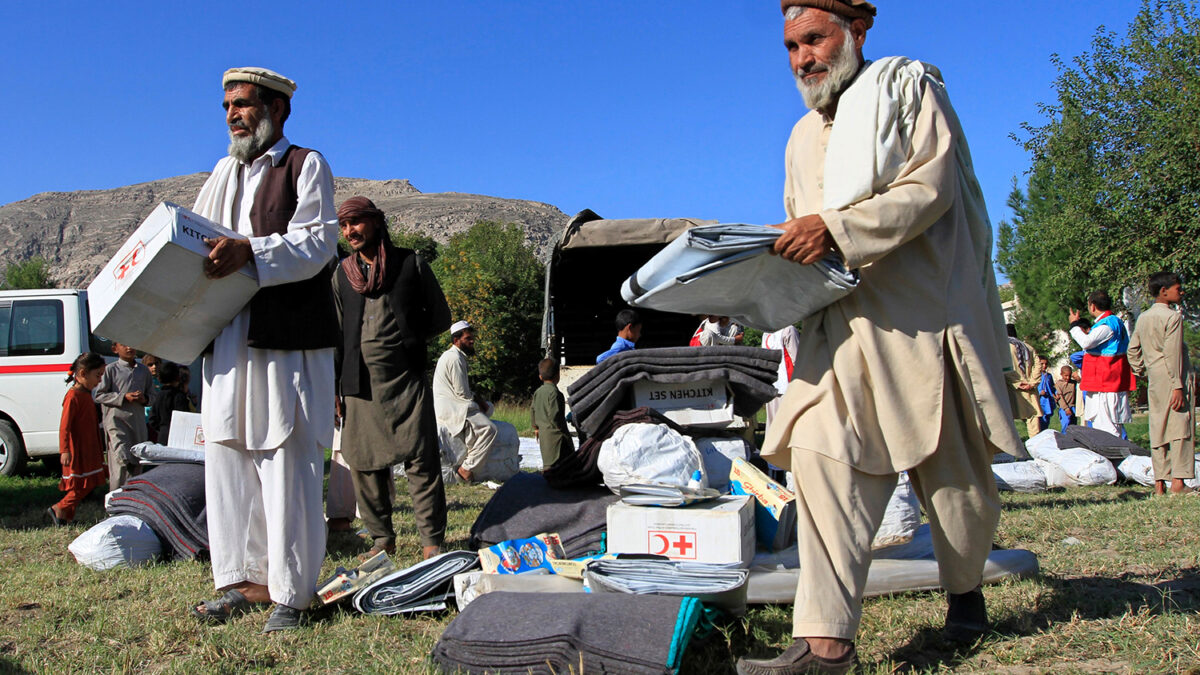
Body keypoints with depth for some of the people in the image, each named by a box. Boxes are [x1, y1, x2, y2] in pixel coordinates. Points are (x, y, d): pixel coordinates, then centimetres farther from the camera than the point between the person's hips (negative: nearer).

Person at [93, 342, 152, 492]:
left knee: (137, 462, 10)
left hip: (138, 420, 5)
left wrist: (145, 399, -2)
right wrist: (124, 397, -12)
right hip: (117, 419, -5)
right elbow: (98, 395, -3)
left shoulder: (143, 370, 14)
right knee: (121, 461, -15)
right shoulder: (111, 369, 0)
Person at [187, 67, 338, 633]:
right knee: (227, 461, 7)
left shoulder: (306, 165, 3)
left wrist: (249, 251, -26)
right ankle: (244, 580, 18)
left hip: (287, 341, -7)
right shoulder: (225, 172, 22)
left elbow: (316, 243, -10)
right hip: (228, 340, 7)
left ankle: (290, 593, 3)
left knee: (288, 468, -5)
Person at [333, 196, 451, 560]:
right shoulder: (342, 274, 14)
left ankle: (432, 540, 0)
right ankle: (381, 538, 15)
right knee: (363, 462, 3)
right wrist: (332, 387, 9)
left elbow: (440, 318, 13)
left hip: (406, 378, -3)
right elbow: (335, 334, 14)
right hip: (359, 383, 3)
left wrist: (408, 339, 5)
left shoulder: (411, 263, 7)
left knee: (421, 459, -7)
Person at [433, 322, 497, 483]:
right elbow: (462, 392, -18)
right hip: (450, 409, -11)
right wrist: (477, 399, 1)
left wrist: (477, 398, 8)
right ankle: (467, 468, -18)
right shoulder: (455, 358, -15)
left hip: (453, 404, 11)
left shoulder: (453, 355, 19)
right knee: (489, 429, -21)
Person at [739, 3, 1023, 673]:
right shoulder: (804, 137, 22)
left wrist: (836, 229, -22)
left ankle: (966, 589, 33)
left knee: (953, 470, 6)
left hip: (924, 313, -4)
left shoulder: (909, 91, 4)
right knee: (824, 459, -13)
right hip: (842, 326, 5)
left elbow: (929, 188, -11)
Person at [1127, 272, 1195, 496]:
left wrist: (1139, 372, 23)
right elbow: (1173, 354, -15)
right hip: (1173, 379, -7)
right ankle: (1177, 481, -8)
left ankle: (1159, 482, 7)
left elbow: (1132, 349, 16)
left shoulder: (1143, 318, 12)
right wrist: (1178, 386, -15)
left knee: (1158, 430, 7)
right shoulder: (1173, 316, -9)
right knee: (1180, 427, -4)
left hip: (1154, 381, 7)